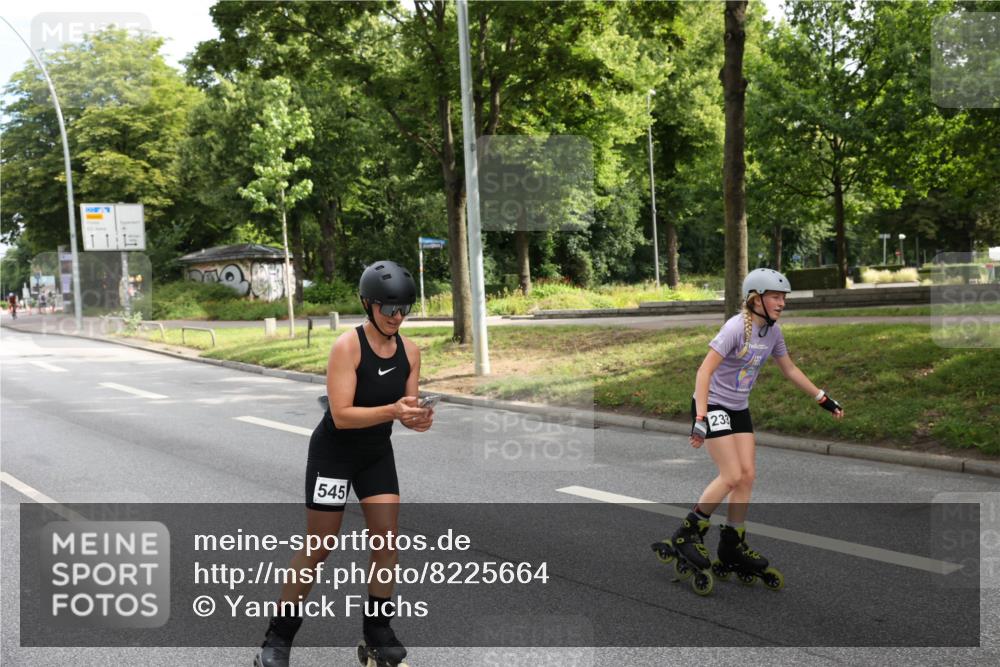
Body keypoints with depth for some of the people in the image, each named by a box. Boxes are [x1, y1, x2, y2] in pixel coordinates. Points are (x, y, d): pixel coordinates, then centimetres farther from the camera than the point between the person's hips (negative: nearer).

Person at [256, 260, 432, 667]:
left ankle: (377, 634, 14)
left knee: (387, 539, -1)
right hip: (334, 452, -5)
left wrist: (418, 419, -24)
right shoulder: (347, 346, -23)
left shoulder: (410, 351, -6)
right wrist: (392, 411, -39)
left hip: (378, 454, 5)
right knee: (318, 546, 1)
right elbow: (342, 415, -27)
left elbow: (404, 407, -1)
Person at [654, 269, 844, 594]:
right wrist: (700, 417, -33)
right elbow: (704, 371, -26)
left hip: (739, 409, 7)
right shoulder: (736, 327, -22)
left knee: (748, 475, 3)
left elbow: (790, 370, 16)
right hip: (713, 405, -7)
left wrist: (823, 398, 16)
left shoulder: (772, 331, 1)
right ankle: (687, 535, 3)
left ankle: (732, 549, 14)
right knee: (732, 476, -13)